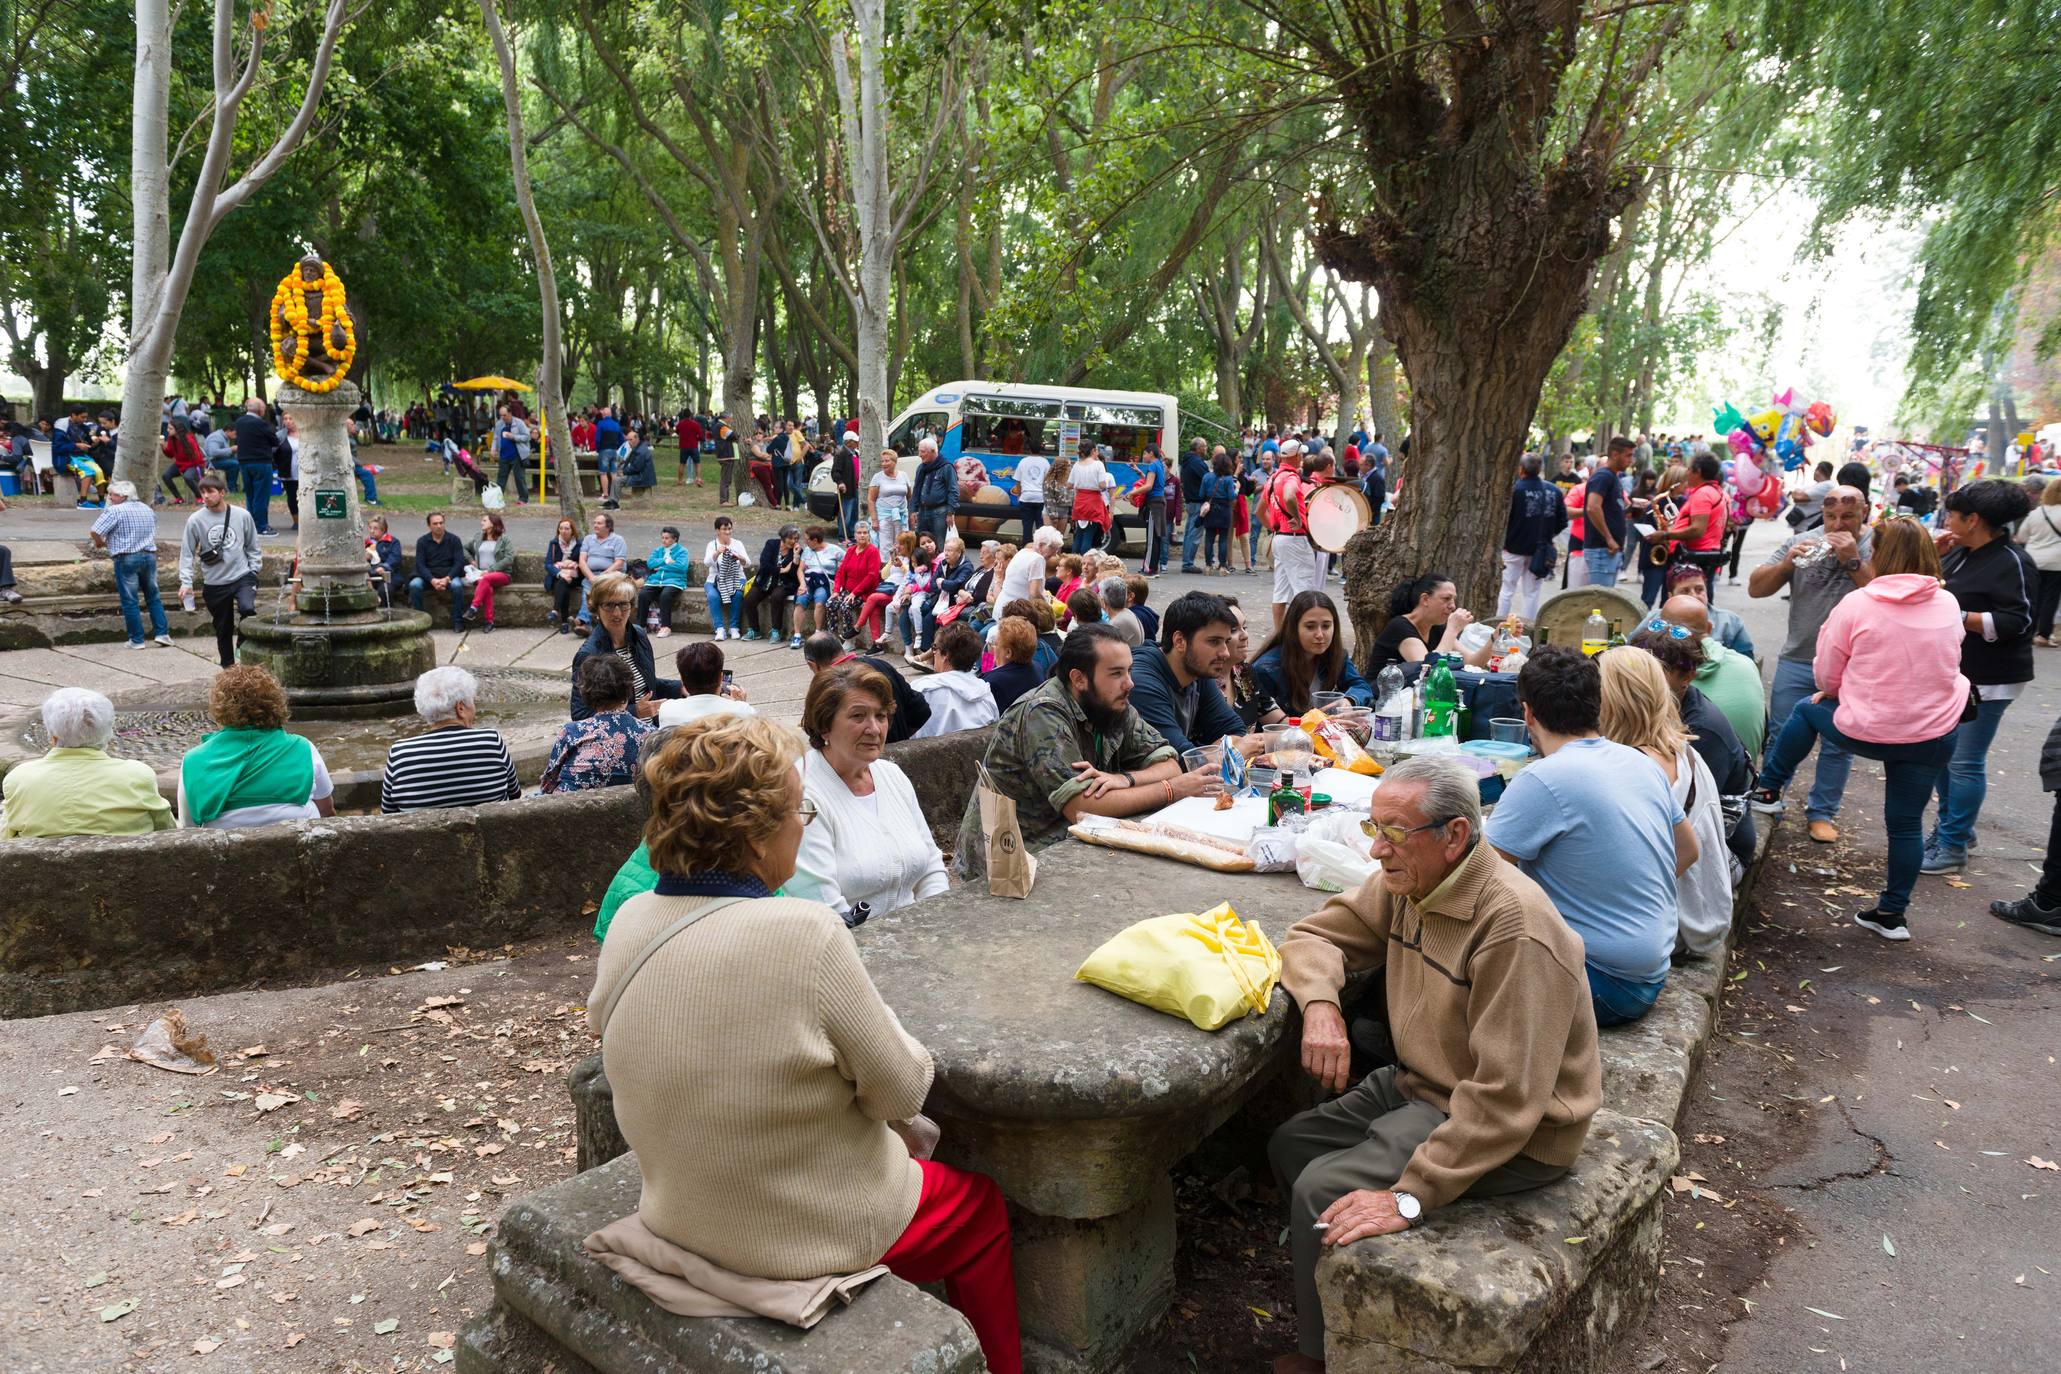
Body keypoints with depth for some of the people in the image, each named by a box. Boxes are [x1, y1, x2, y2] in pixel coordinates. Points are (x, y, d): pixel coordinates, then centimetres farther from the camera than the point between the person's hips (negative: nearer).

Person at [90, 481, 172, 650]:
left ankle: (137, 640, 5)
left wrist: (100, 543, 3)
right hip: (149, 555, 6)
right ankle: (162, 633, 8)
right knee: (153, 597, 14)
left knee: (130, 601, 2)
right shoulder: (147, 508, 11)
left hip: (126, 559, -5)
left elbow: (95, 531, -16)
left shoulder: (115, 511, -11)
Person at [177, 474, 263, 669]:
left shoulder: (242, 516, 0)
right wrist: (185, 582, -7)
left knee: (248, 609, -29)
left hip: (242, 576, -1)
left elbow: (253, 547, 10)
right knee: (223, 630, 9)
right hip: (214, 583, 1)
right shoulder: (195, 520, -2)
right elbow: (187, 553, 1)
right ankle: (228, 667, 23)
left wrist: (253, 571, 1)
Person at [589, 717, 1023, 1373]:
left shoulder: (630, 922, -10)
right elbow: (902, 1090, -20)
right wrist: (875, 1018, 0)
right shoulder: (804, 932, -30)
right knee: (982, 1206, 20)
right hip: (805, 1234, -6)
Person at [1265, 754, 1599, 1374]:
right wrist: (1320, 1004, -17)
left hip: (1515, 1136, -9)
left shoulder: (1516, 928, -31)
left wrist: (1411, 1196, -31)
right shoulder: (1405, 881, -4)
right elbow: (1317, 934, 6)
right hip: (1421, 1086, 9)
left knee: (1323, 1191, -18)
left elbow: (1505, 1097, -32)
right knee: (1290, 1147, 6)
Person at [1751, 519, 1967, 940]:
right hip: (1933, 735, 3)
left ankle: (1768, 790, 32)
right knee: (1906, 823, 14)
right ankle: (1892, 913, 23)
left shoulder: (1857, 605, -12)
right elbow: (1946, 663, 17)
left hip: (1864, 732, -3)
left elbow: (1826, 678, -5)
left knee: (1807, 709, 27)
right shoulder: (1948, 605, 0)